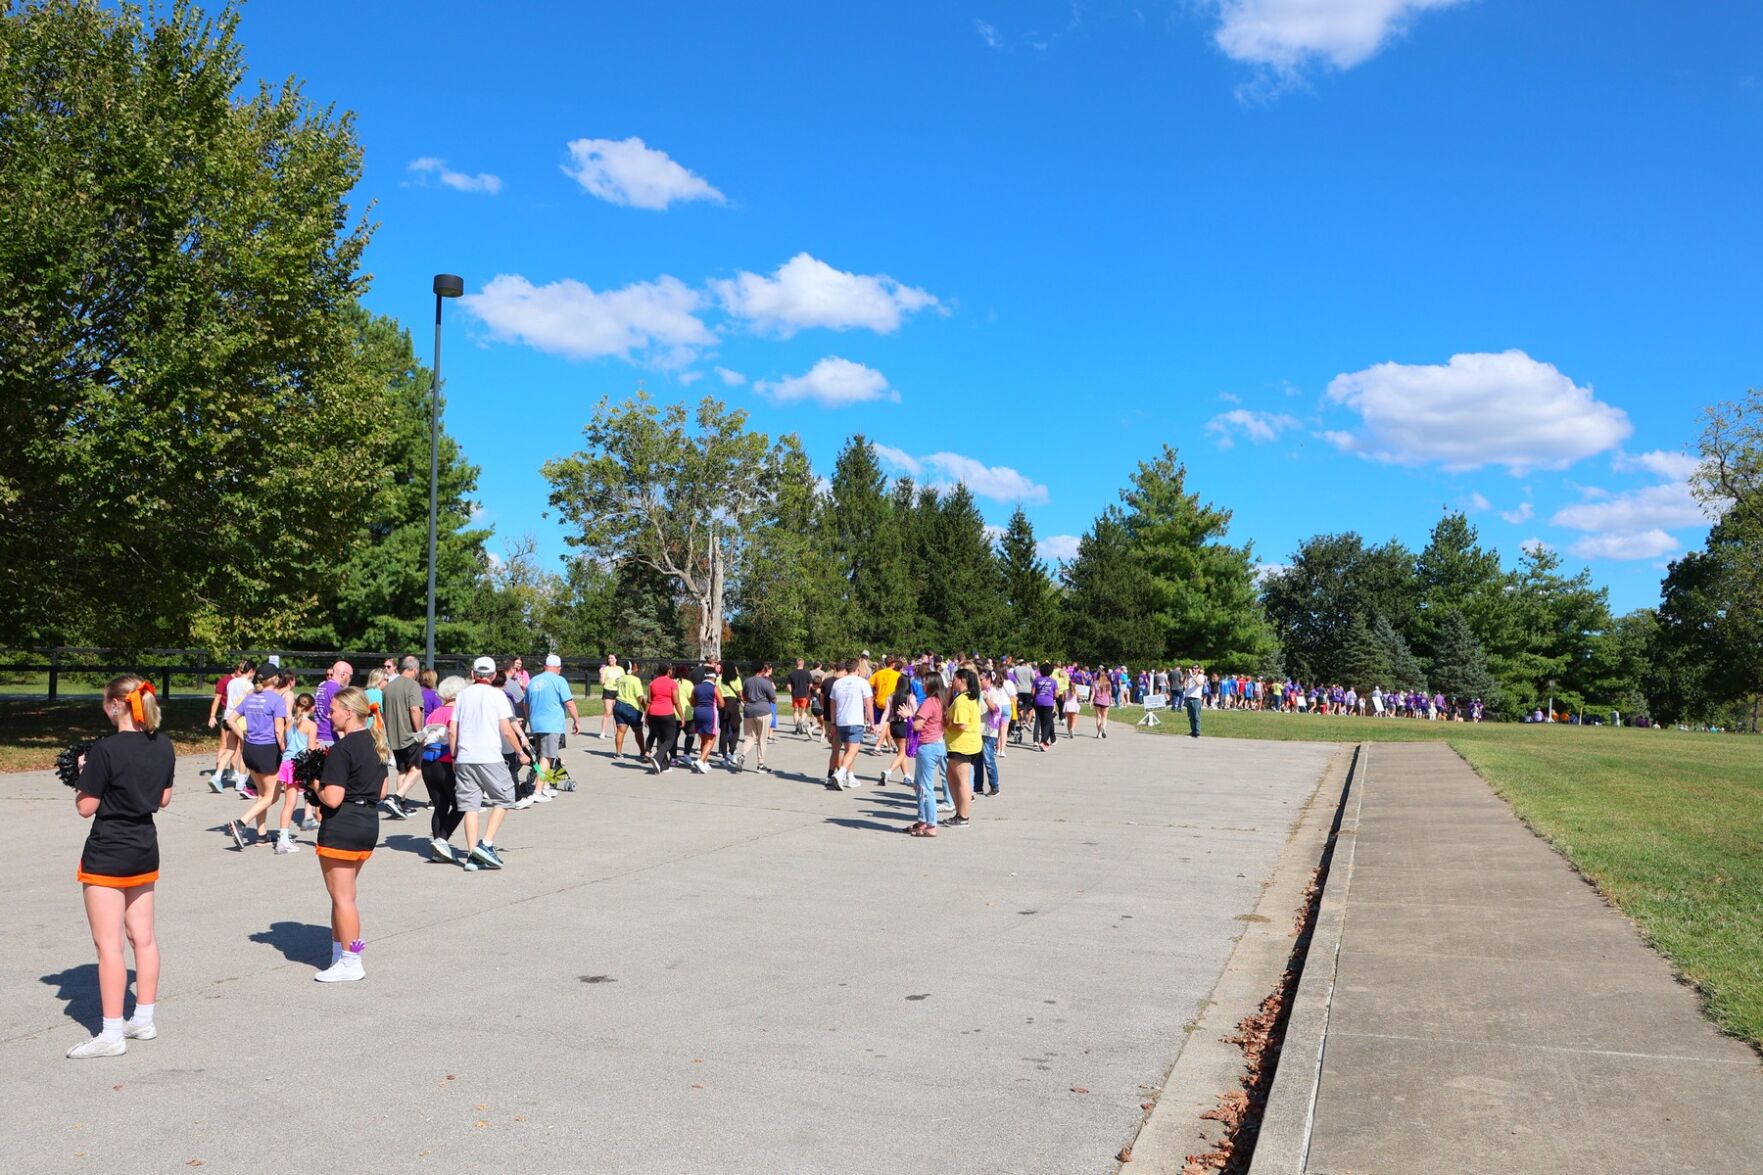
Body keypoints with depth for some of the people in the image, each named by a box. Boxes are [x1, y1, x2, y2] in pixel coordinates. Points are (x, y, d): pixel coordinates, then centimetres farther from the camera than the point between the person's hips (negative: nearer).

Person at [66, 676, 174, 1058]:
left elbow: (86, 807, -12)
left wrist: (83, 775, 2)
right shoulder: (163, 747, 1)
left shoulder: (105, 750, -19)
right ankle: (143, 1020, 23)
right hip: (145, 851, 7)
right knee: (143, 937, 14)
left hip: (107, 855, -7)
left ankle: (111, 1034, 2)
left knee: (108, 944, -2)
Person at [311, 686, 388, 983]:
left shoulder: (342, 749, -18)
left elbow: (333, 799, -22)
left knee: (342, 897, 2)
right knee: (344, 894, 19)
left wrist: (317, 788, -4)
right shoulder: (376, 743, 8)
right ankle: (339, 953, 26)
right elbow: (382, 791, 13)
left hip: (341, 827, -9)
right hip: (370, 823, 9)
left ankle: (350, 963, 9)